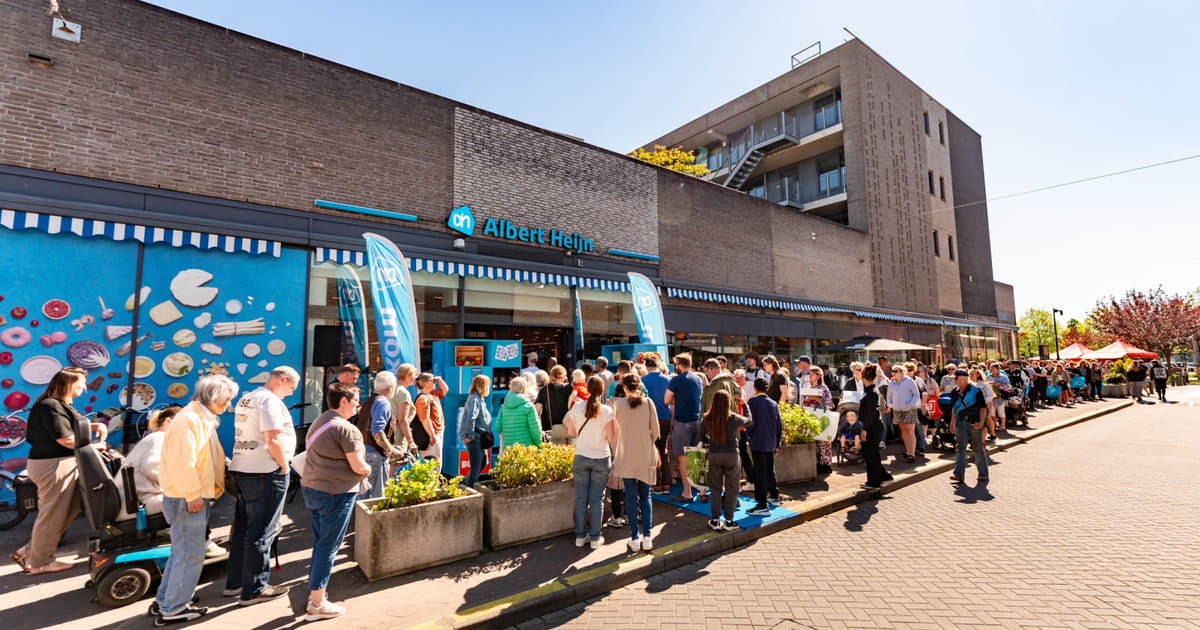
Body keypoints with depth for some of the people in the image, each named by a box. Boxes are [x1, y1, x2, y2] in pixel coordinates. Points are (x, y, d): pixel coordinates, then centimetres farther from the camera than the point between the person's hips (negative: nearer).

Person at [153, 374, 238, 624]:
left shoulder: (204, 419, 15)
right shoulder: (189, 419, -19)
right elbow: (182, 462, -26)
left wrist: (214, 489, 16)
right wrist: (192, 496, -23)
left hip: (198, 496, 11)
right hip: (187, 499, -11)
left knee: (182, 552, 20)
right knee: (190, 555, -1)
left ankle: (164, 601, 33)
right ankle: (173, 610, 12)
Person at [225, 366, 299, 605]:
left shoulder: (245, 399, 15)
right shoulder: (270, 400, -15)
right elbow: (273, 440, -21)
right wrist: (285, 467, -10)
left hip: (241, 469, 10)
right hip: (266, 472, -10)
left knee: (243, 527, 17)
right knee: (262, 531, -1)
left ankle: (234, 582, 27)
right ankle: (254, 589, 6)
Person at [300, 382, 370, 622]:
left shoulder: (318, 422, 11)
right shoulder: (347, 429, -19)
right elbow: (359, 467, -20)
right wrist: (367, 470, 3)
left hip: (311, 488, 9)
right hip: (335, 494, -9)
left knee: (320, 543, 20)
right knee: (328, 547, 2)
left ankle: (314, 593, 30)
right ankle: (317, 605, 12)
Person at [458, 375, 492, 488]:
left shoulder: (480, 398, 13)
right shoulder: (474, 399, -19)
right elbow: (470, 418, -31)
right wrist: (470, 435, -23)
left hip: (478, 438, 10)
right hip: (474, 439, -10)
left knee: (483, 462, 22)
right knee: (475, 468, -1)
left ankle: (465, 485, 34)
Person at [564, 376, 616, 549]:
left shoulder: (577, 407, -6)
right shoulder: (607, 411, -11)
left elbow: (570, 431, 2)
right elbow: (611, 437, -9)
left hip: (581, 458, 2)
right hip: (601, 458, -2)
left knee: (580, 498, 11)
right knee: (597, 499, 7)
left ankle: (580, 536, 20)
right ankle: (595, 538, 14)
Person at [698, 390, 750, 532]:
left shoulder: (706, 419, -7)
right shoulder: (734, 419, -13)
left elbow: (702, 437, 5)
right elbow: (749, 421, 8)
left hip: (713, 455, 2)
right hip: (731, 455, -2)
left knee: (716, 488, 14)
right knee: (731, 488, 11)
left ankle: (715, 520, 17)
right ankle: (728, 521, 15)